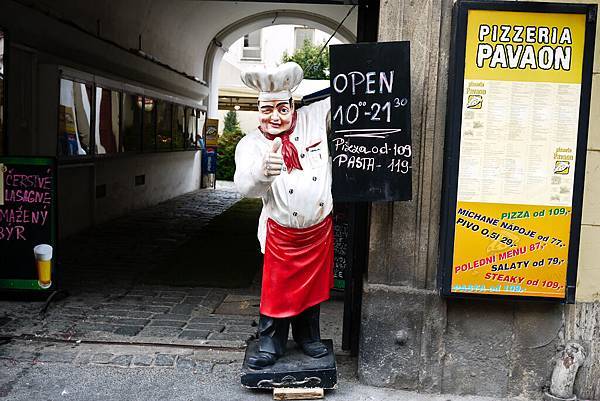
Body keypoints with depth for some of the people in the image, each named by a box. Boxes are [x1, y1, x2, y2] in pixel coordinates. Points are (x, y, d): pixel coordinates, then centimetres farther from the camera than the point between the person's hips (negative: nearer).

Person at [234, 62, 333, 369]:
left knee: (312, 285, 18)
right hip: (281, 233, -3)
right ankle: (270, 344, 26)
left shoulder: (315, 118, -5)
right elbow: (245, 186, -29)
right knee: (277, 289, 5)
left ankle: (308, 337, 38)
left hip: (320, 229, 3)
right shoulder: (251, 144, -12)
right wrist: (263, 170, -50)